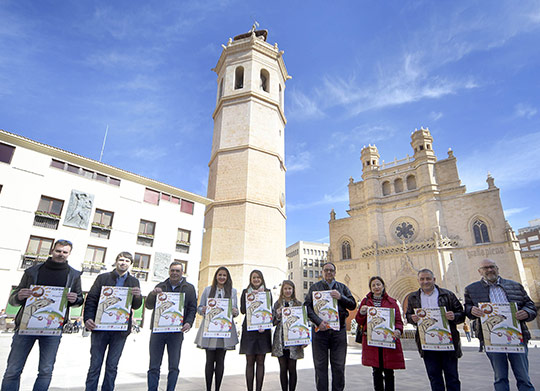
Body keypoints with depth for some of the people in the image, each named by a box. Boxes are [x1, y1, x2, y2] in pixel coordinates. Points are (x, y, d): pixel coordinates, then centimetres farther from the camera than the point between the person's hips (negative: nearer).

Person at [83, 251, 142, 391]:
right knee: (95, 365, 4)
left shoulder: (134, 282, 8)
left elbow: (136, 306, 3)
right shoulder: (103, 278, 5)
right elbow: (91, 299, 0)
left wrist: (138, 297, -19)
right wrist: (88, 318, -16)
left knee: (112, 366, 9)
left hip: (120, 329, 1)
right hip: (100, 327, -1)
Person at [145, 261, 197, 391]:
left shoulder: (189, 288, 7)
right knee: (154, 367, 5)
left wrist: (188, 323, -13)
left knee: (174, 367, 4)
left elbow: (192, 308, 5)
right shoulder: (160, 286, 12)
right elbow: (148, 306, 9)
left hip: (176, 332, -1)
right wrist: (152, 294, -11)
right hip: (157, 330, 1)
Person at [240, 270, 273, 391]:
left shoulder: (267, 292, 10)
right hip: (249, 329, 0)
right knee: (250, 362, 3)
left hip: (263, 330, 0)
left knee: (260, 362, 4)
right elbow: (243, 310, -1)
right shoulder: (246, 292, 10)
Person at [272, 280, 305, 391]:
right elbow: (273, 323, 7)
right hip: (280, 340, 1)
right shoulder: (277, 304, 7)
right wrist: (278, 315, -12)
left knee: (292, 368, 3)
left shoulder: (299, 304, 5)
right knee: (283, 368, 7)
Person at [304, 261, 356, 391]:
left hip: (339, 330, 1)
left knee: (339, 366, 6)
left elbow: (353, 305, 7)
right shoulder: (314, 287, 7)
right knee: (320, 365, 4)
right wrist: (318, 321, -15)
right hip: (320, 330, -1)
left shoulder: (342, 287, 13)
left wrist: (340, 297, -10)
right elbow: (307, 306, -2)